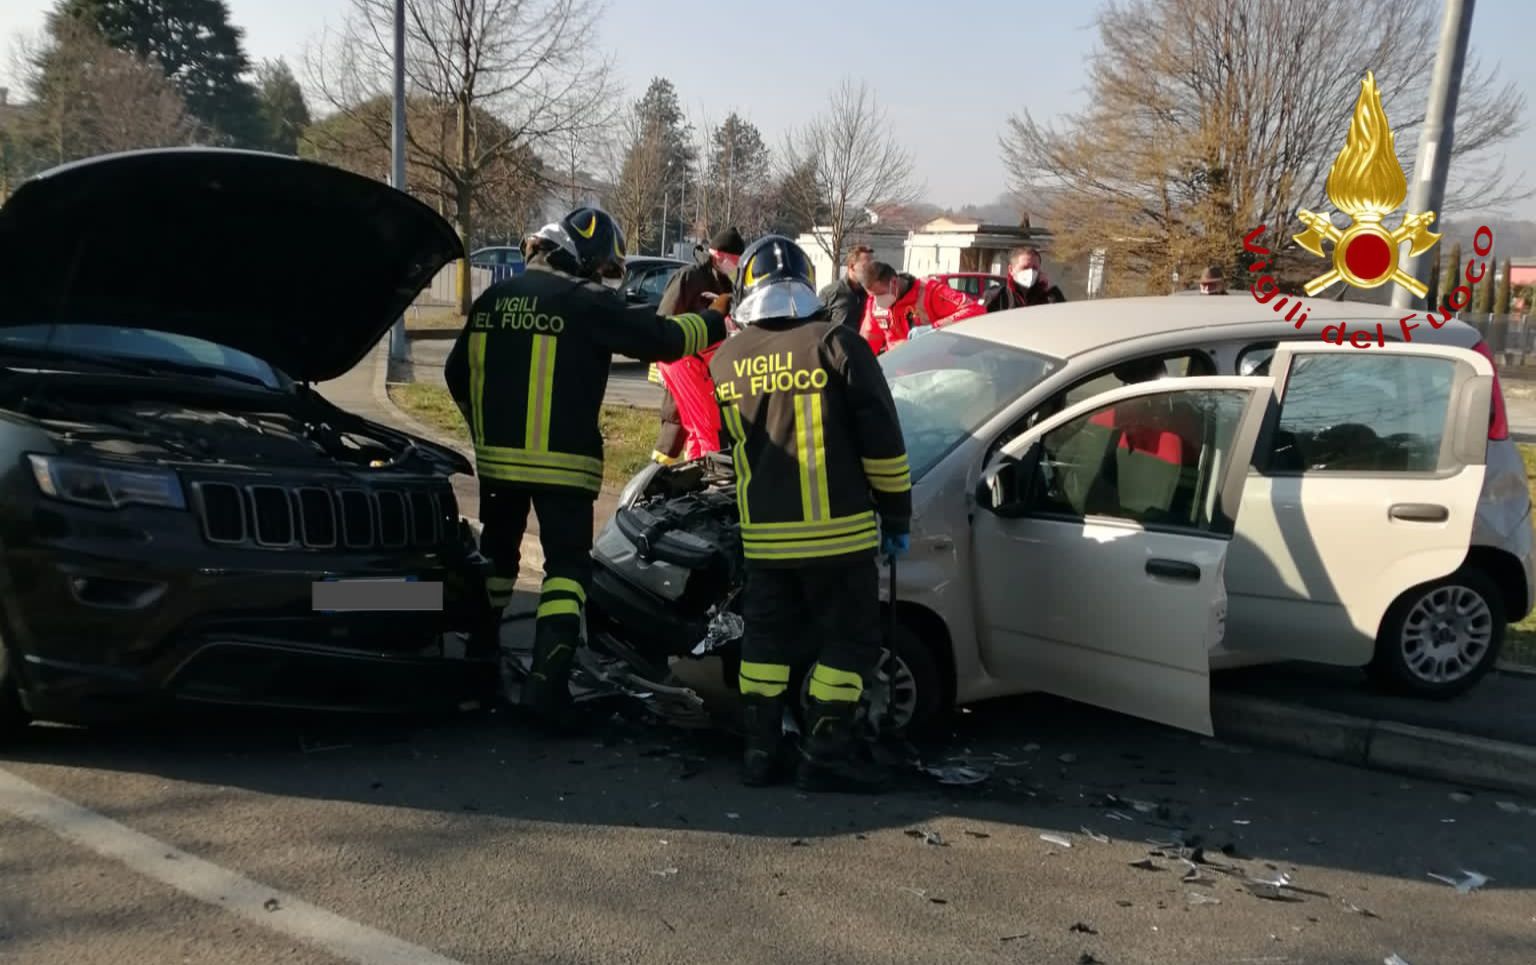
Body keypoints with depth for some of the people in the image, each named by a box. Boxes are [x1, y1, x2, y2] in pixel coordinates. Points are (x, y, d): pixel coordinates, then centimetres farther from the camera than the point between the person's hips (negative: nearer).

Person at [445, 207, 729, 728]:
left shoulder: (494, 299, 9)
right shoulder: (588, 304, -10)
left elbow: (458, 374, 17)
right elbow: (665, 338, -6)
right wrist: (714, 319, 13)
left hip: (497, 456, 6)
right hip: (561, 460, -6)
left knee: (498, 552, 23)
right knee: (567, 564, 1)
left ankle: (482, 652, 35)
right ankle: (546, 680, -8)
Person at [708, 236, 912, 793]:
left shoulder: (725, 360, 6)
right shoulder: (837, 344, -8)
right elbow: (882, 441, -10)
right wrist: (896, 514, 0)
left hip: (762, 536, 5)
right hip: (836, 532, -4)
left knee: (766, 640, 16)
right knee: (849, 641, 7)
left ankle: (760, 749, 18)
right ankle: (824, 754, 6)